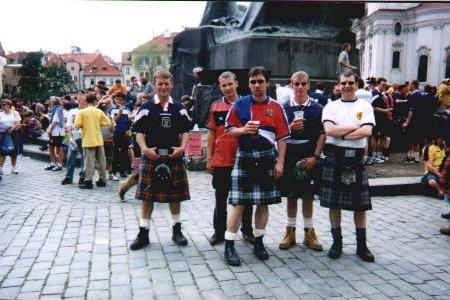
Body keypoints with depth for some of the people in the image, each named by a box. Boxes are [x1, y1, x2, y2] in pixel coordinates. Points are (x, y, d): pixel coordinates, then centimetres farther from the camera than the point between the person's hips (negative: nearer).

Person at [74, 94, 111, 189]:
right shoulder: (99, 111, 2)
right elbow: (108, 123, 3)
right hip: (99, 140, 3)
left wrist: (84, 126, 8)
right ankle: (102, 180, 17)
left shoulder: (82, 112, -6)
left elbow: (77, 125, -12)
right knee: (101, 160, 11)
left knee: (89, 161, 0)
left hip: (88, 141, -3)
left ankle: (88, 181, -1)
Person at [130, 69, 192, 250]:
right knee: (147, 196, 2)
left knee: (175, 195, 10)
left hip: (174, 156, 2)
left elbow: (184, 132, 9)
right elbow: (139, 132, 0)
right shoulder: (147, 107, 2)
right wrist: (145, 149, -16)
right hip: (151, 156, -2)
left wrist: (182, 147, -8)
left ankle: (176, 230, 26)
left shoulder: (179, 108, 8)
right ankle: (143, 233, 14)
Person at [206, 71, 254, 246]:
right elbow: (211, 133, 7)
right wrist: (209, 157, 3)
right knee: (221, 198, 10)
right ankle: (219, 232, 22)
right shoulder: (215, 106, 4)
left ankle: (247, 231, 24)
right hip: (220, 161, 1)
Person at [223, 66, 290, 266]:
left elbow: (282, 137, 3)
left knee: (263, 203, 9)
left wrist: (280, 162, -3)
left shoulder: (276, 107, 3)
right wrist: (243, 130, -15)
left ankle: (258, 242, 24)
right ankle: (229, 246, 5)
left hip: (267, 159, 2)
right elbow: (228, 130, 5)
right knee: (239, 203, -2)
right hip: (244, 158, -1)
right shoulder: (239, 104, 2)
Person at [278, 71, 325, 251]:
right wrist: (290, 128, -16)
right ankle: (290, 231, 20)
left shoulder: (317, 108, 2)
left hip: (309, 157, 0)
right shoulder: (284, 108, 4)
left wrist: (315, 157, -9)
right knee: (291, 196, 9)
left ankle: (309, 232, 20)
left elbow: (323, 134, 0)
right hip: (289, 156, 1)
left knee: (308, 196, 8)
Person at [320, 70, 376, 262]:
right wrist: (354, 127, -10)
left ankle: (361, 245, 18)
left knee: (360, 205, 7)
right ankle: (337, 242, 19)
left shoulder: (365, 106, 5)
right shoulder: (331, 106, 5)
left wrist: (341, 133, -11)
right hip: (335, 158, 0)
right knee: (334, 203, 5)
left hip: (356, 158, 0)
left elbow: (367, 131, -10)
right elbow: (329, 130, -12)